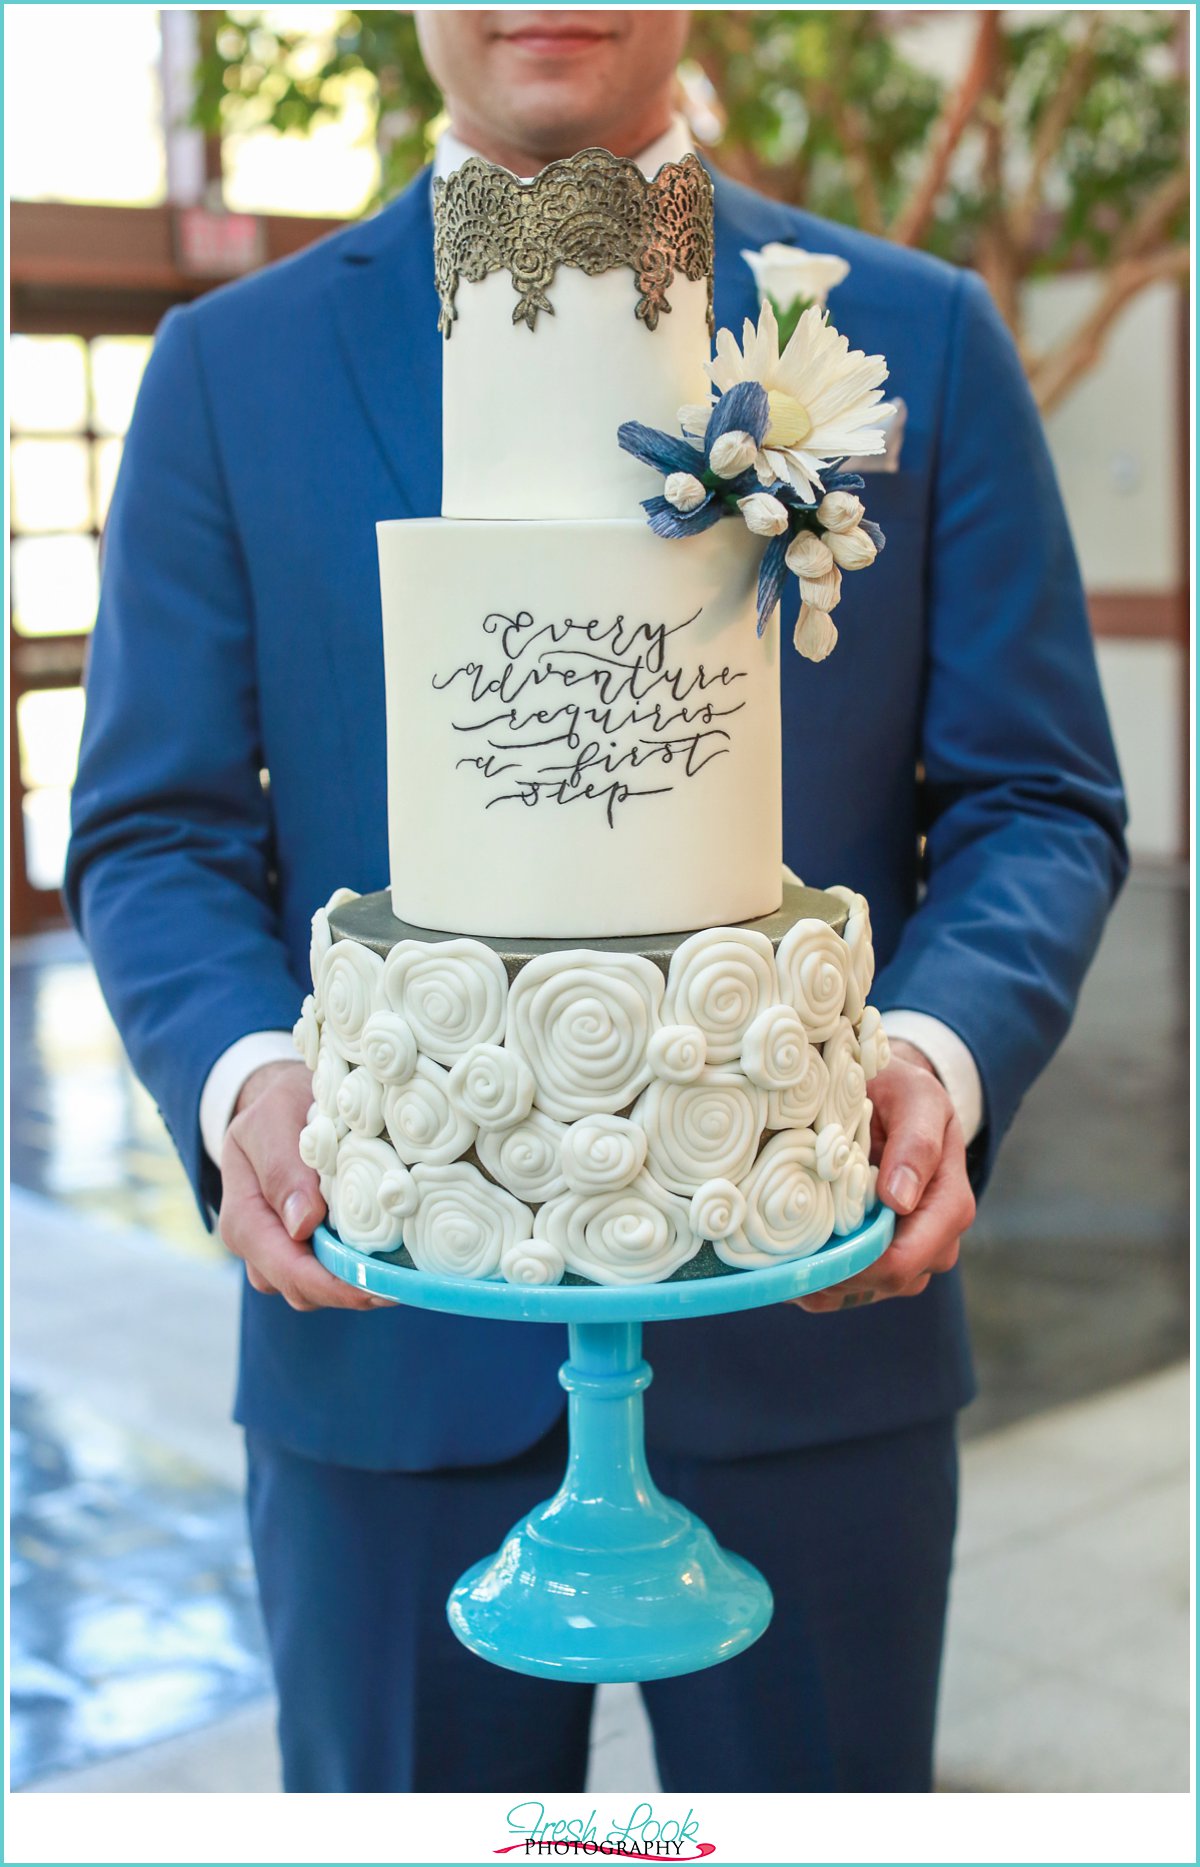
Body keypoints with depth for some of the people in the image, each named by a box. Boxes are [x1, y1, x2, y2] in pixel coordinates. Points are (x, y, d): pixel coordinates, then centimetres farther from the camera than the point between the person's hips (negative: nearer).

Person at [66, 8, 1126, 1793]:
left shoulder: (922, 341, 4)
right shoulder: (232, 366, 5)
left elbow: (1039, 806, 2)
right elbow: (154, 830, 2)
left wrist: (938, 1050, -18)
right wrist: (242, 1075, -18)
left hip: (809, 1329, 1)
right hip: (392, 1349, 0)